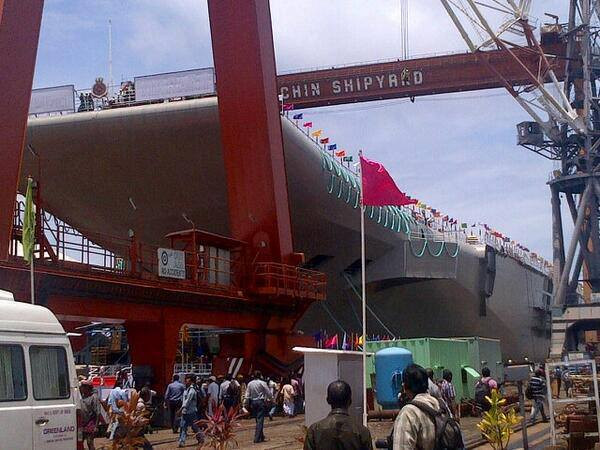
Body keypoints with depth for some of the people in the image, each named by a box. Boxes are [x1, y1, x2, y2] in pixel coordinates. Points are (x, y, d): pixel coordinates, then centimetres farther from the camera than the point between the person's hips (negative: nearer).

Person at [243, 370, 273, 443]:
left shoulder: (250, 384, 5)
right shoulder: (262, 383, -7)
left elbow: (247, 395, 5)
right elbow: (268, 393, -3)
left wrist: (246, 404, 9)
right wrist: (271, 399, 14)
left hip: (253, 402, 5)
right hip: (261, 402, -5)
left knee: (257, 420, 15)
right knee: (260, 420, -5)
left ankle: (261, 436, 22)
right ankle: (257, 438, -11)